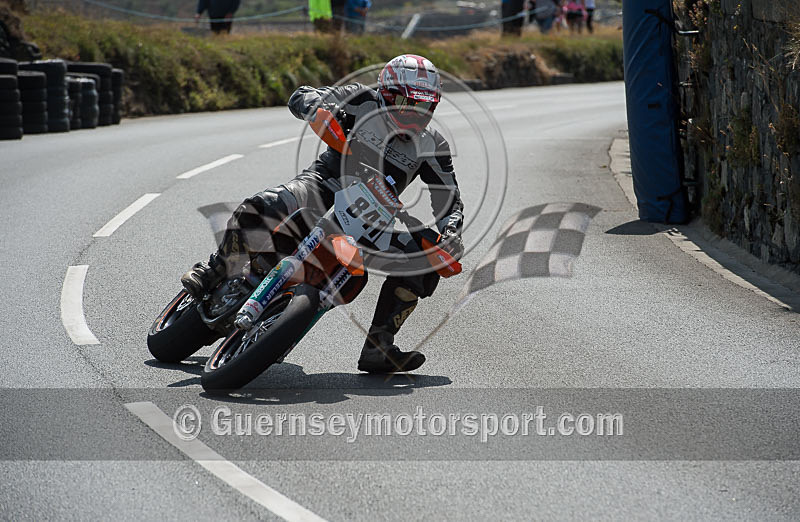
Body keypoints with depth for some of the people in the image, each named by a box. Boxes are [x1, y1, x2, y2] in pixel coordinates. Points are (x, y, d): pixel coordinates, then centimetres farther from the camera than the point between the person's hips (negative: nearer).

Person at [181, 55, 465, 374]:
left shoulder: (432, 147, 4)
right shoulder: (364, 102, -2)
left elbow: (449, 200, 4)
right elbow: (299, 98, -2)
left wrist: (451, 233, -18)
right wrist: (319, 106, -27)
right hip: (326, 185, -3)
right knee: (263, 207, -34)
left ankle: (377, 349, -11)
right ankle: (215, 271, -12)